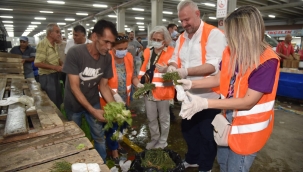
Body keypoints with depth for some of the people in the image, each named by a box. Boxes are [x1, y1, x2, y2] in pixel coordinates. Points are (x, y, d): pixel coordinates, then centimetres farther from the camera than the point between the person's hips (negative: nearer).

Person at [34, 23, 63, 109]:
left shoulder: (54, 44, 8)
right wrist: (55, 67, -27)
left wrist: (62, 64, 1)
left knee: (58, 101, 20)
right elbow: (37, 63, -27)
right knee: (52, 103, 2)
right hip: (47, 77, -9)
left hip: (55, 75, 9)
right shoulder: (43, 44, -21)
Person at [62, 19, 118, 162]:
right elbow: (74, 87, -25)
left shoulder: (107, 58, -15)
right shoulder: (75, 53, -27)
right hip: (74, 103, -2)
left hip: (93, 102, 3)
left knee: (99, 136, 9)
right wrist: (92, 111, -30)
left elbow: (103, 85, -6)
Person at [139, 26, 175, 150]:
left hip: (162, 91, -5)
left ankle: (163, 142, 32)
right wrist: (141, 81, 2)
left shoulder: (171, 52, -9)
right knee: (151, 118, 18)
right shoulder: (147, 52, 7)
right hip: (148, 91, 5)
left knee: (163, 118, 13)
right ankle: (154, 139, 39)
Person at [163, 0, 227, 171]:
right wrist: (172, 66, -13)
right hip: (189, 95, 7)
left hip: (208, 95, -7)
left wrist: (186, 71, -32)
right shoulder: (182, 37, 10)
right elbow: (175, 59, 10)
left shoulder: (213, 34, -13)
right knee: (188, 130, 22)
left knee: (207, 134, 11)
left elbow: (213, 65, -24)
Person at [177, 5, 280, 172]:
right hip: (228, 118, 6)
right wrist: (191, 83, -11)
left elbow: (248, 102, -28)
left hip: (249, 127, -6)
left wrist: (205, 103, -35)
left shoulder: (267, 61, -25)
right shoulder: (231, 51, -6)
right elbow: (220, 78, 3)